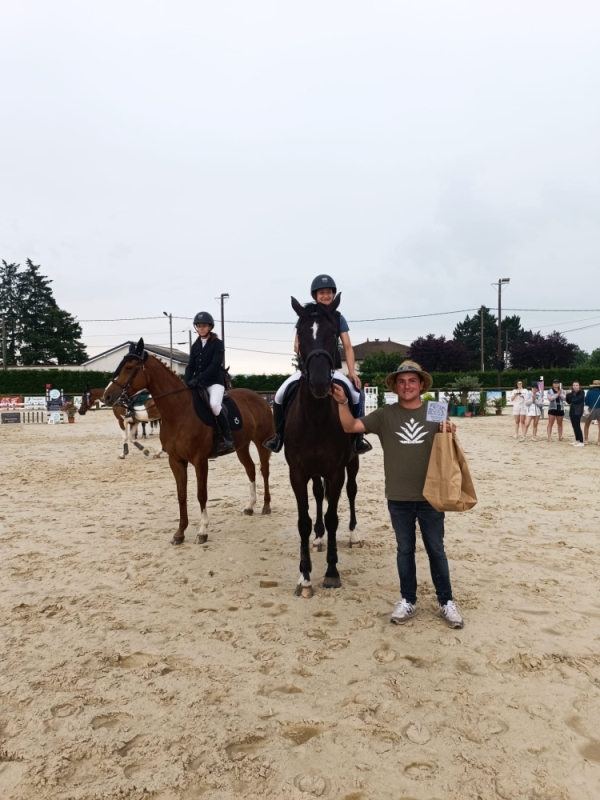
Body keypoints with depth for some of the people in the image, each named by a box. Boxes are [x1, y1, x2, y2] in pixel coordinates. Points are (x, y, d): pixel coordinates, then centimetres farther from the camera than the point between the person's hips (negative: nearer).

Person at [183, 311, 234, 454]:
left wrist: (197, 379, -26)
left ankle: (228, 439, -24)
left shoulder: (218, 344, -5)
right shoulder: (195, 346, 13)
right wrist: (186, 382, -10)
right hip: (198, 383, 7)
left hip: (215, 382, -7)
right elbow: (190, 366, 9)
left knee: (214, 404, -34)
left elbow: (215, 365, -16)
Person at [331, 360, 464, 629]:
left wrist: (450, 432, -16)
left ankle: (446, 602, 25)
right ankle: (407, 600, 28)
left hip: (430, 495, 0)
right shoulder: (385, 415, -2)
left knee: (436, 550, 11)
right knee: (405, 550, 14)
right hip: (398, 497, 0)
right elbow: (350, 426, -7)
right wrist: (342, 402, -24)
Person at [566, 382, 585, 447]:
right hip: (572, 411, 7)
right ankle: (577, 440, 19)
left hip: (578, 411, -7)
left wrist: (570, 396, -5)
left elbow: (576, 400, -20)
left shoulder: (581, 392, -8)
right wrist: (568, 395, -5)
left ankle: (581, 442, -7)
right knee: (574, 426, 10)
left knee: (577, 426, -10)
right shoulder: (572, 393, 11)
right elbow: (569, 402, 11)